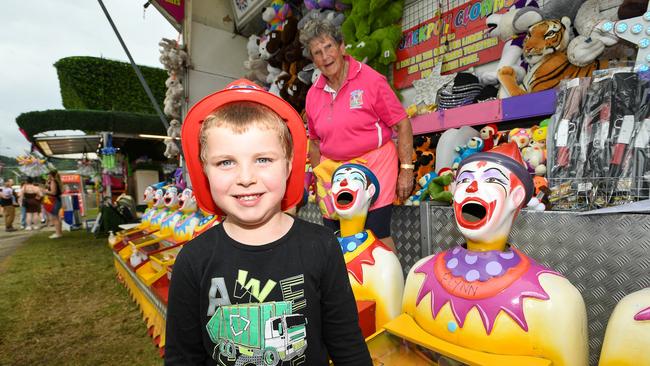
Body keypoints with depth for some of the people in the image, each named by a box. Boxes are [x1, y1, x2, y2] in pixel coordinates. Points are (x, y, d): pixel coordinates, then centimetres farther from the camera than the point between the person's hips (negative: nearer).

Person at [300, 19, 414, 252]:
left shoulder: (370, 79, -7)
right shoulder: (313, 94, 6)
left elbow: (402, 124, -7)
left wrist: (406, 170, -11)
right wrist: (318, 180, 17)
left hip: (374, 165, -4)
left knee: (378, 234, -4)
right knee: (334, 238, 11)